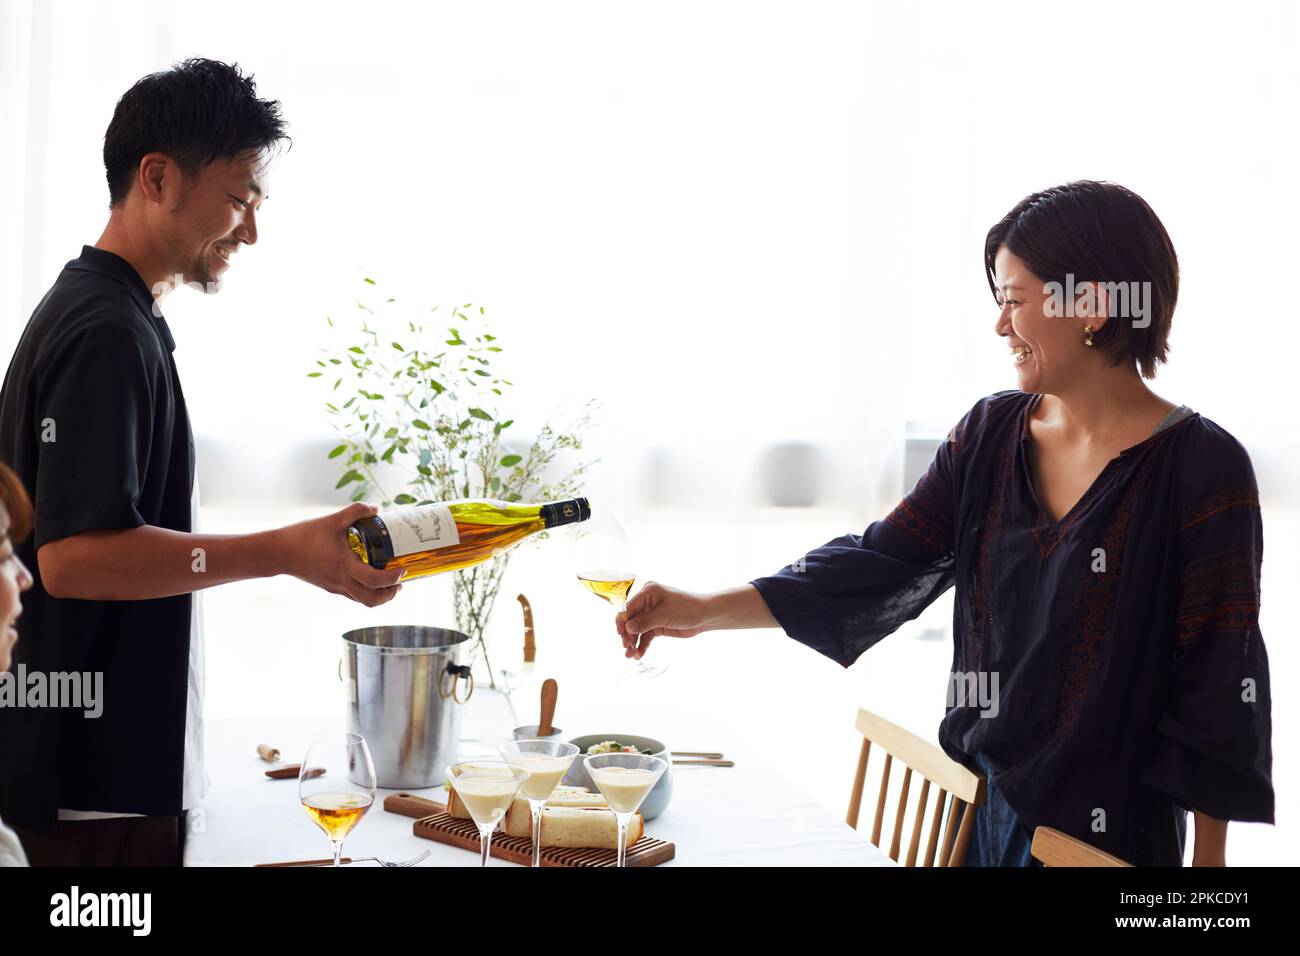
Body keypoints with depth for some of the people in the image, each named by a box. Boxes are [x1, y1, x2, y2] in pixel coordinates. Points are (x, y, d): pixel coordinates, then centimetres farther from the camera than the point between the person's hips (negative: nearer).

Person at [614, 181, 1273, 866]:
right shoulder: (991, 433, 1)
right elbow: (884, 560, -1)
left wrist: (1208, 859, -11)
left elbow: (1215, 688, -13)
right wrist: (708, 610, -9)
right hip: (979, 808, 5)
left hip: (1108, 833, -5)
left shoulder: (1199, 465, -15)